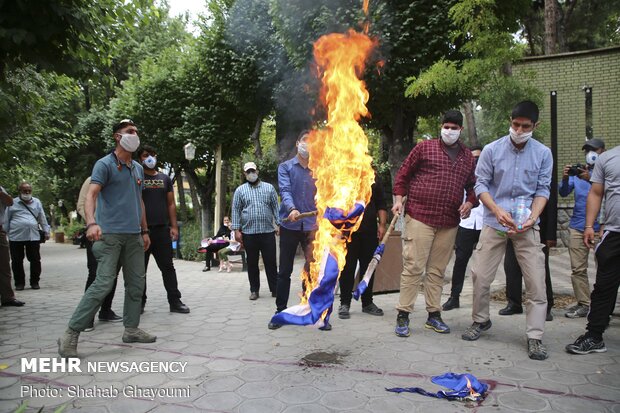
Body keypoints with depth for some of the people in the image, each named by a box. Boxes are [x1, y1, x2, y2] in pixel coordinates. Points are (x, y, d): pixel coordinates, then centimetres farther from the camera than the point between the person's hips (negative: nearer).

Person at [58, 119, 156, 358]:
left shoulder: (138, 168, 16)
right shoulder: (105, 164, -4)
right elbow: (91, 195, -16)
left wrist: (144, 231, 19)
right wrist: (91, 223, -33)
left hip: (134, 235, 7)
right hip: (110, 234, -7)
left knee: (136, 284, 8)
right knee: (103, 284, -12)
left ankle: (131, 329, 20)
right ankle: (71, 334, -2)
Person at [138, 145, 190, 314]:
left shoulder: (165, 178, 13)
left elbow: (171, 204, 12)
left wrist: (174, 226, 4)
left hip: (162, 230, 3)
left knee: (168, 267, 5)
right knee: (140, 268, 5)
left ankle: (175, 301, 9)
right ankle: (140, 302, 17)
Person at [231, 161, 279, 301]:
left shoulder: (269, 188, 9)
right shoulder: (240, 190, 7)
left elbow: (275, 207, 9)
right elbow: (236, 210, 4)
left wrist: (279, 224, 1)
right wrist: (236, 230, -2)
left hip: (268, 231, 0)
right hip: (248, 232, 0)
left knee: (271, 261, 2)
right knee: (252, 263, 8)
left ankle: (275, 288, 12)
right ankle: (254, 290, 18)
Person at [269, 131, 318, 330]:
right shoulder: (285, 167, 4)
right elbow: (285, 190, -12)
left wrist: (319, 224, -3)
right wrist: (291, 209, -32)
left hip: (312, 226, 2)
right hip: (289, 225, -1)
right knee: (285, 271, 6)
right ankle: (281, 311, 18)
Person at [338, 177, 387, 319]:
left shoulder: (373, 178, 13)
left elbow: (381, 204, 15)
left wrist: (382, 224, 5)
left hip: (370, 232, 4)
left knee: (369, 267, 9)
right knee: (347, 268, 1)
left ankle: (367, 303, 23)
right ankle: (344, 303, 13)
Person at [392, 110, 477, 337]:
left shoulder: (468, 158, 16)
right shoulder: (424, 148, 3)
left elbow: (472, 186, 23)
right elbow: (403, 175, 5)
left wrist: (470, 202, 3)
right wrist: (399, 199, -6)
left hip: (449, 223, 5)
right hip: (419, 217, -4)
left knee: (437, 270, 11)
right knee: (413, 267, -5)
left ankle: (434, 314, 21)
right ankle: (403, 315, 3)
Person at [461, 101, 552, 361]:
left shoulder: (543, 153, 1)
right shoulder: (492, 150, -2)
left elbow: (543, 189, 2)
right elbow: (481, 184, -3)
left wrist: (532, 217, -15)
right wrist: (497, 210, -18)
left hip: (527, 226, 0)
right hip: (494, 223, 0)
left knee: (536, 281, -3)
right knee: (480, 276, 3)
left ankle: (535, 337, 10)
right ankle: (480, 321, 26)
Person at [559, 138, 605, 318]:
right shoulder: (578, 171, 14)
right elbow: (564, 192, 3)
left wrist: (591, 180, -29)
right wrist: (565, 179, -17)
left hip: (600, 227, -3)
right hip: (577, 227, 3)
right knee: (578, 269, 3)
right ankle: (583, 304, 10)